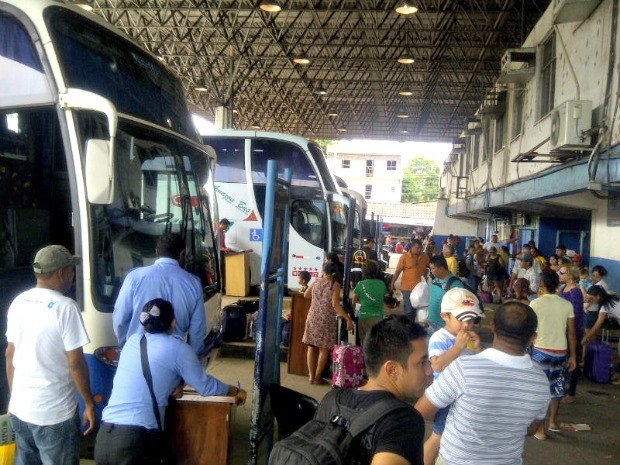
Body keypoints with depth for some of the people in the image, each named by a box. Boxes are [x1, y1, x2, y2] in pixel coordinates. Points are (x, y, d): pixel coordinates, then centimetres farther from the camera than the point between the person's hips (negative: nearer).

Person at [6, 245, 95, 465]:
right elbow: (75, 363, -17)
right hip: (54, 414, -6)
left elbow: (10, 355, 10)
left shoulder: (18, 302, 2)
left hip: (19, 409, 6)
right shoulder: (65, 307, -18)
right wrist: (89, 404, -6)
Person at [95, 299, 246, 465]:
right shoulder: (178, 348, -5)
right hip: (137, 439, -6)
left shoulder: (132, 340, 11)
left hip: (103, 436, 6)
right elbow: (204, 385, 3)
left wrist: (172, 386, 8)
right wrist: (235, 391, 18)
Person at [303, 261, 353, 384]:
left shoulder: (316, 282, 5)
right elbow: (335, 305, -17)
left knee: (312, 347, 10)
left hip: (312, 318, 4)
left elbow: (305, 295, 19)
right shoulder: (335, 285, -8)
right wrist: (348, 318, -15)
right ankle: (317, 377, 9)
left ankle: (311, 376, 13)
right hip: (326, 320, -4)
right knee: (324, 349, 6)